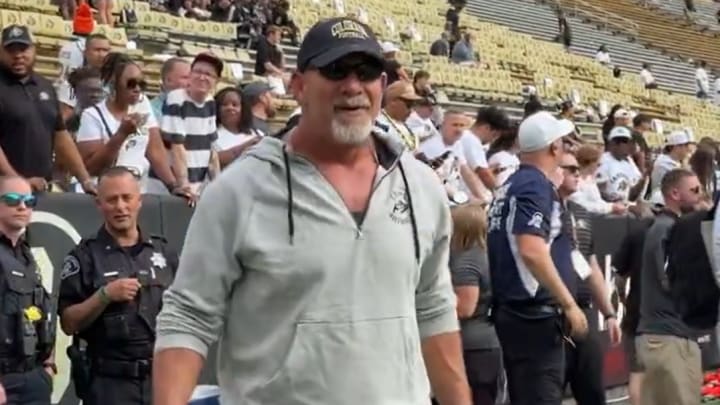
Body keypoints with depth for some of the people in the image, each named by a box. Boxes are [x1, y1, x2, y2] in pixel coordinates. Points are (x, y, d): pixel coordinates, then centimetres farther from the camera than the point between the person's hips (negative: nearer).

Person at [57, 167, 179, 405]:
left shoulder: (162, 252, 11)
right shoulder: (85, 256, -1)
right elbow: (68, 323, -5)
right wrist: (104, 296, -18)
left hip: (160, 376, 4)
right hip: (109, 382, -4)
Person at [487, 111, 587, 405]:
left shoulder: (510, 185, 15)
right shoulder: (536, 185, -12)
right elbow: (531, 251, -25)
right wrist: (569, 304, -20)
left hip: (512, 311, 10)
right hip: (535, 315, -9)